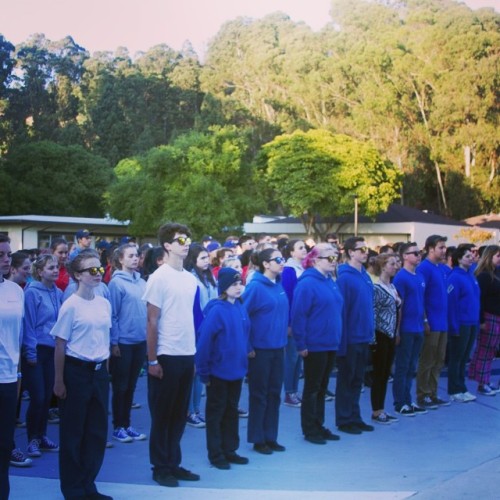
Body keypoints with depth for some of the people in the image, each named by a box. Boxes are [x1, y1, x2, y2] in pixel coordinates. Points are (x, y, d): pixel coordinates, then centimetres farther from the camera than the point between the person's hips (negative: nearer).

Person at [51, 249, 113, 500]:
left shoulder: (104, 304, 6)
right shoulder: (71, 306, -11)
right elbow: (60, 345, -8)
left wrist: (105, 368, 13)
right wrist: (59, 381, -9)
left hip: (99, 371, 6)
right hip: (76, 371, -6)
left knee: (97, 430, 11)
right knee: (73, 432, 5)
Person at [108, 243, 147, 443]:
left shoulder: (142, 282, 5)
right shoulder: (116, 282, -11)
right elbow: (112, 315, -11)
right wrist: (114, 342, -12)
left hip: (140, 341, 6)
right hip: (123, 342, -6)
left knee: (131, 386, 14)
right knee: (120, 386, 5)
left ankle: (126, 425, 24)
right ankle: (118, 427, 16)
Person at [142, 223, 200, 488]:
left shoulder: (191, 279, 9)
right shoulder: (159, 277, -10)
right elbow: (152, 322, -11)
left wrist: (194, 352, 13)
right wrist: (152, 360, -12)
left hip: (187, 354, 6)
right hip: (166, 355, -6)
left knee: (179, 415, 13)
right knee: (162, 415, 5)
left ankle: (174, 463, 24)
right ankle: (160, 467, 15)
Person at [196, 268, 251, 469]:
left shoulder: (240, 308, 3)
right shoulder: (216, 310, -18)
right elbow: (204, 341, -18)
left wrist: (244, 357, 8)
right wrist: (204, 372, -16)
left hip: (236, 370, 7)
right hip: (218, 371, -7)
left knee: (232, 411, 16)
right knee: (216, 412, 6)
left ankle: (230, 450, 27)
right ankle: (215, 454, 16)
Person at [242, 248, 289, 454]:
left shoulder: (278, 285, 7)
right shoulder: (255, 286, -15)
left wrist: (283, 333, 13)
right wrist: (247, 347, -16)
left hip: (277, 347, 7)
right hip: (260, 349, -7)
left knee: (274, 393, 12)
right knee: (259, 394, 4)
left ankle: (270, 437, 23)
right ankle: (257, 439, 15)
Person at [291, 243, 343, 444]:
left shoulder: (330, 282, 11)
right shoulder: (307, 283, -16)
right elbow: (298, 315, -19)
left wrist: (337, 338, 17)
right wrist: (301, 344, -19)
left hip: (330, 344, 8)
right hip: (314, 345, -8)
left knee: (322, 388, 15)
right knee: (312, 388, 3)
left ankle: (319, 426, 25)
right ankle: (309, 430, 13)